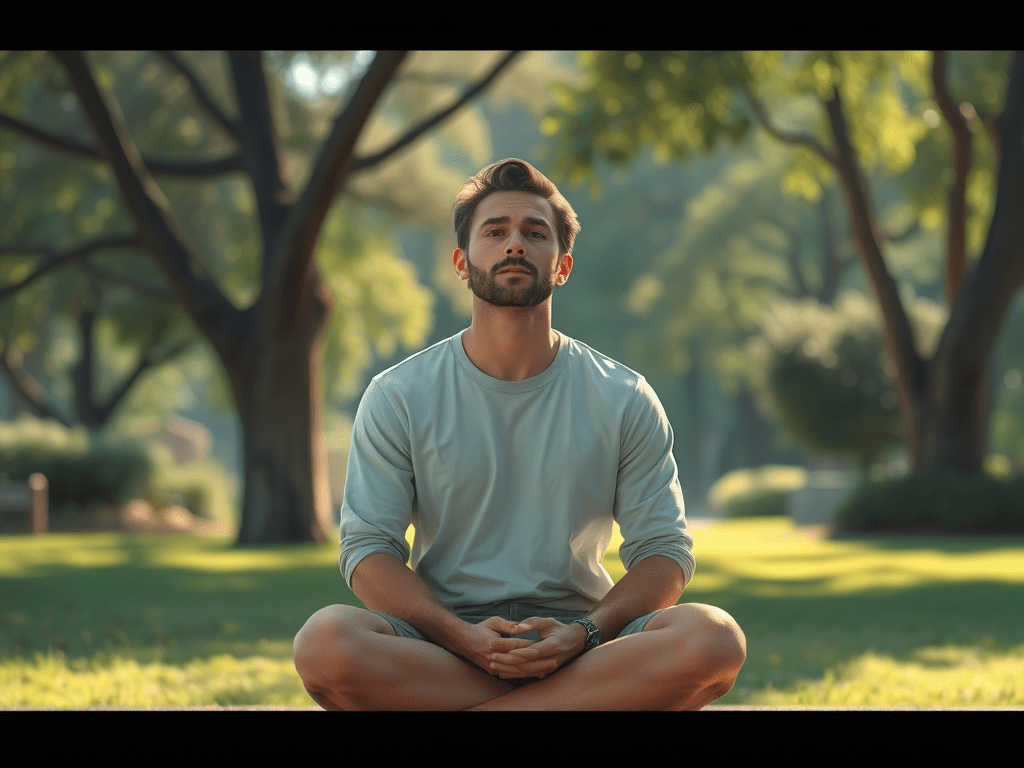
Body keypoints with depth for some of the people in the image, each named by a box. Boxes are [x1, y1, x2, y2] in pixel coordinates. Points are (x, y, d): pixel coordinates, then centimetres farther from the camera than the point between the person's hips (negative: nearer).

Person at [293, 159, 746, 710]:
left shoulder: (624, 401, 6)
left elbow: (664, 551, 4)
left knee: (715, 638, -30)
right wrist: (462, 637, -19)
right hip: (441, 641, -1)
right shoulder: (398, 397, 4)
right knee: (325, 642, -34)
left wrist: (583, 635, -16)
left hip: (575, 633, 1)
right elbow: (368, 549, -1)